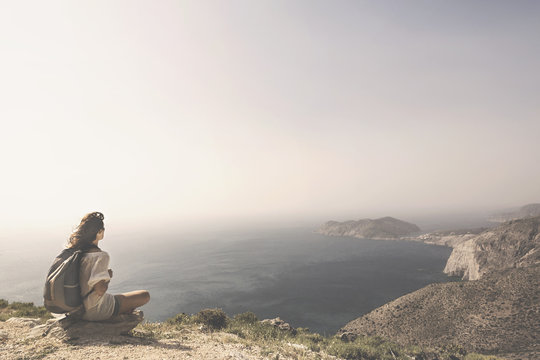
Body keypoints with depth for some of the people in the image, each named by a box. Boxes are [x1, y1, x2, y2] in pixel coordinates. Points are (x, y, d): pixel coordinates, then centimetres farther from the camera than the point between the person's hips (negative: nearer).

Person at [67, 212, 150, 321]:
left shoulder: (75, 250, -2)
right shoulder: (101, 256, -27)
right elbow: (100, 289, -31)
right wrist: (108, 276, -12)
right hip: (95, 311, -8)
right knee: (145, 295, 4)